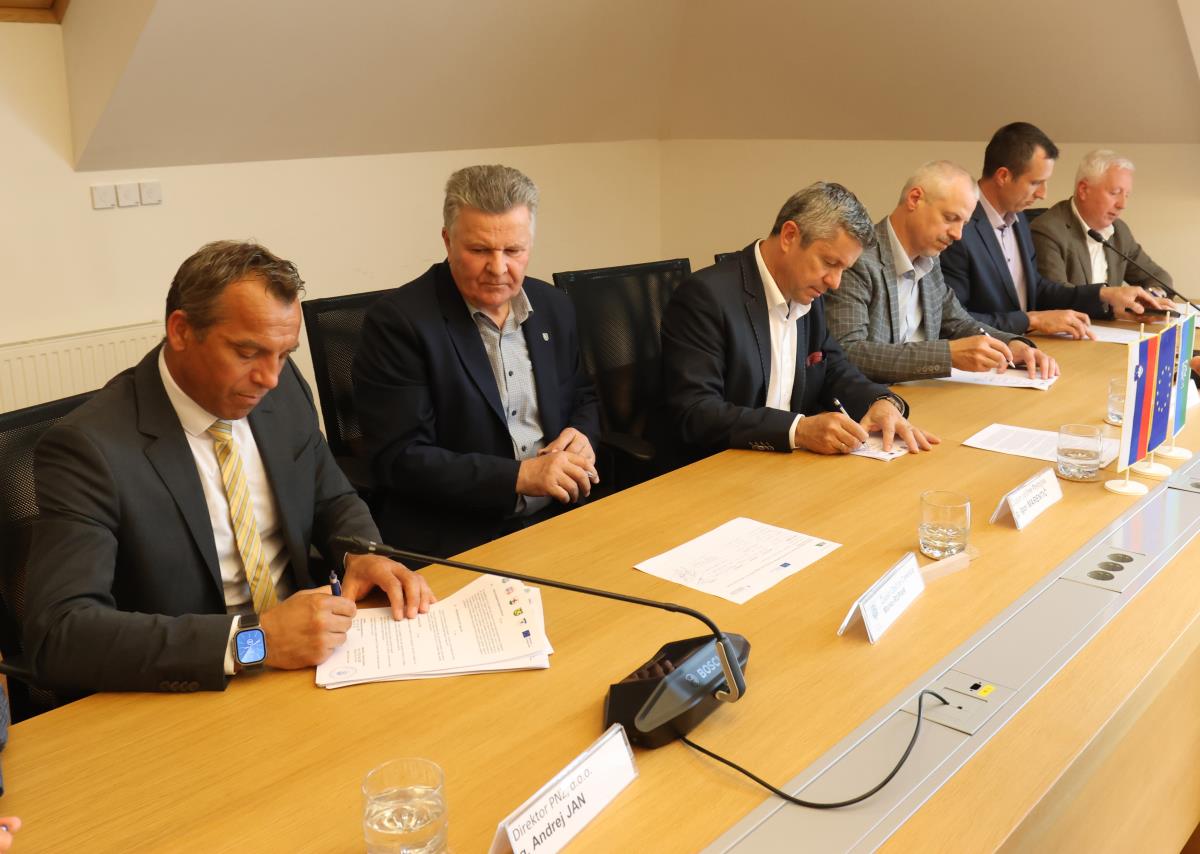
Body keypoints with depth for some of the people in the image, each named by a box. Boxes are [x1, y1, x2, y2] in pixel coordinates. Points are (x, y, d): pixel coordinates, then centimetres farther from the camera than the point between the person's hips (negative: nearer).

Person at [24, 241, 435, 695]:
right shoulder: (89, 447, -16)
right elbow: (59, 633, -23)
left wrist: (362, 555, -9)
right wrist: (252, 640, -31)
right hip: (194, 692, -5)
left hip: (305, 653, 5)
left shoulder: (283, 388, 1)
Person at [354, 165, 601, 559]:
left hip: (561, 515, 6)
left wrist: (582, 436, -2)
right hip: (454, 542, -6)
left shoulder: (554, 307, 9)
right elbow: (398, 459, -13)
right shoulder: (398, 321, -10)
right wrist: (520, 476, -19)